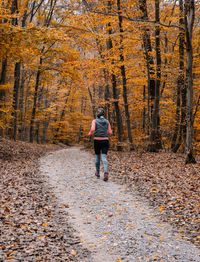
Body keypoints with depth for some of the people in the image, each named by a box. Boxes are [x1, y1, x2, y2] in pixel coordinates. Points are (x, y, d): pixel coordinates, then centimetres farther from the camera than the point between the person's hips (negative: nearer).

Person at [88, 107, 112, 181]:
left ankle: (97, 173, 28)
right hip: (105, 141, 1)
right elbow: (110, 132, 5)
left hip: (97, 141, -1)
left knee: (97, 156, 17)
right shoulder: (107, 121, 6)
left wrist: (90, 134, 3)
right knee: (104, 157, -4)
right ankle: (106, 172, -27)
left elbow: (92, 129, -18)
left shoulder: (95, 121, -2)